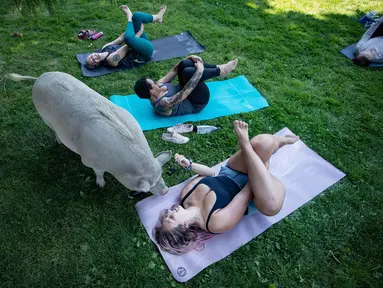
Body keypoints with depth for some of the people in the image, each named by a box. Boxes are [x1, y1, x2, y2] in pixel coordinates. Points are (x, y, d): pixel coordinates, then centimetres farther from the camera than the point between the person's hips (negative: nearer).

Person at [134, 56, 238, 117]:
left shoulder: (157, 86, -5)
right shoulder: (164, 104, -31)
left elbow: (174, 71, -1)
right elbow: (186, 92, -36)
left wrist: (190, 57, -10)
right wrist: (200, 70, -30)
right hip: (197, 103, -9)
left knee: (184, 64, -13)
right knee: (188, 71, -33)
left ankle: (218, 67, 0)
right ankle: (220, 71, -11)